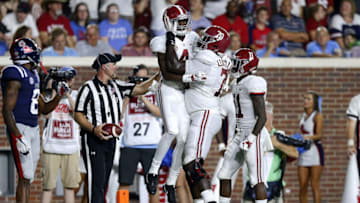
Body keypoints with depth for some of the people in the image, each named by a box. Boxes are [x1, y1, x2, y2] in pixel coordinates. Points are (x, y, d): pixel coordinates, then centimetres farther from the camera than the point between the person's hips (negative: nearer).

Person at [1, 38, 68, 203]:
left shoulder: (32, 76, 16)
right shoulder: (15, 76, -13)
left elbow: (44, 109, 25)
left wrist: (59, 96, 9)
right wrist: (19, 138, -24)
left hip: (33, 129, 9)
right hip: (19, 129, -9)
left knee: (28, 178, 10)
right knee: (25, 177, -13)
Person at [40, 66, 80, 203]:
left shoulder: (75, 95, 10)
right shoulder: (50, 94, 5)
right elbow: (47, 113, -11)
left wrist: (68, 94, -14)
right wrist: (53, 91, -11)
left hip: (71, 147, 2)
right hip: (51, 146, -2)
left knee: (70, 184, 5)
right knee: (48, 185, -3)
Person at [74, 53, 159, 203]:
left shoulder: (116, 86, 12)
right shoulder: (88, 88, -7)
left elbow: (140, 89, 13)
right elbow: (78, 115, -8)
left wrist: (157, 77, 2)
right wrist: (93, 129, -22)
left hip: (110, 140, 7)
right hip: (93, 140, -7)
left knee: (104, 182, 10)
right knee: (97, 180, -14)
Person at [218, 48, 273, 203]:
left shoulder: (254, 84, -15)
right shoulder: (237, 85, 14)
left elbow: (262, 116, -18)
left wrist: (251, 138, -23)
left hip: (254, 137, -10)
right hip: (240, 136, 10)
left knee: (256, 180, -8)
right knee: (224, 175, 9)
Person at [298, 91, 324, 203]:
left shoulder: (318, 116, -3)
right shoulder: (303, 116, 17)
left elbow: (319, 135, -13)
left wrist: (309, 137, -29)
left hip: (315, 150, -6)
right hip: (303, 152, 6)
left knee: (315, 185, -9)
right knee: (302, 186, 1)